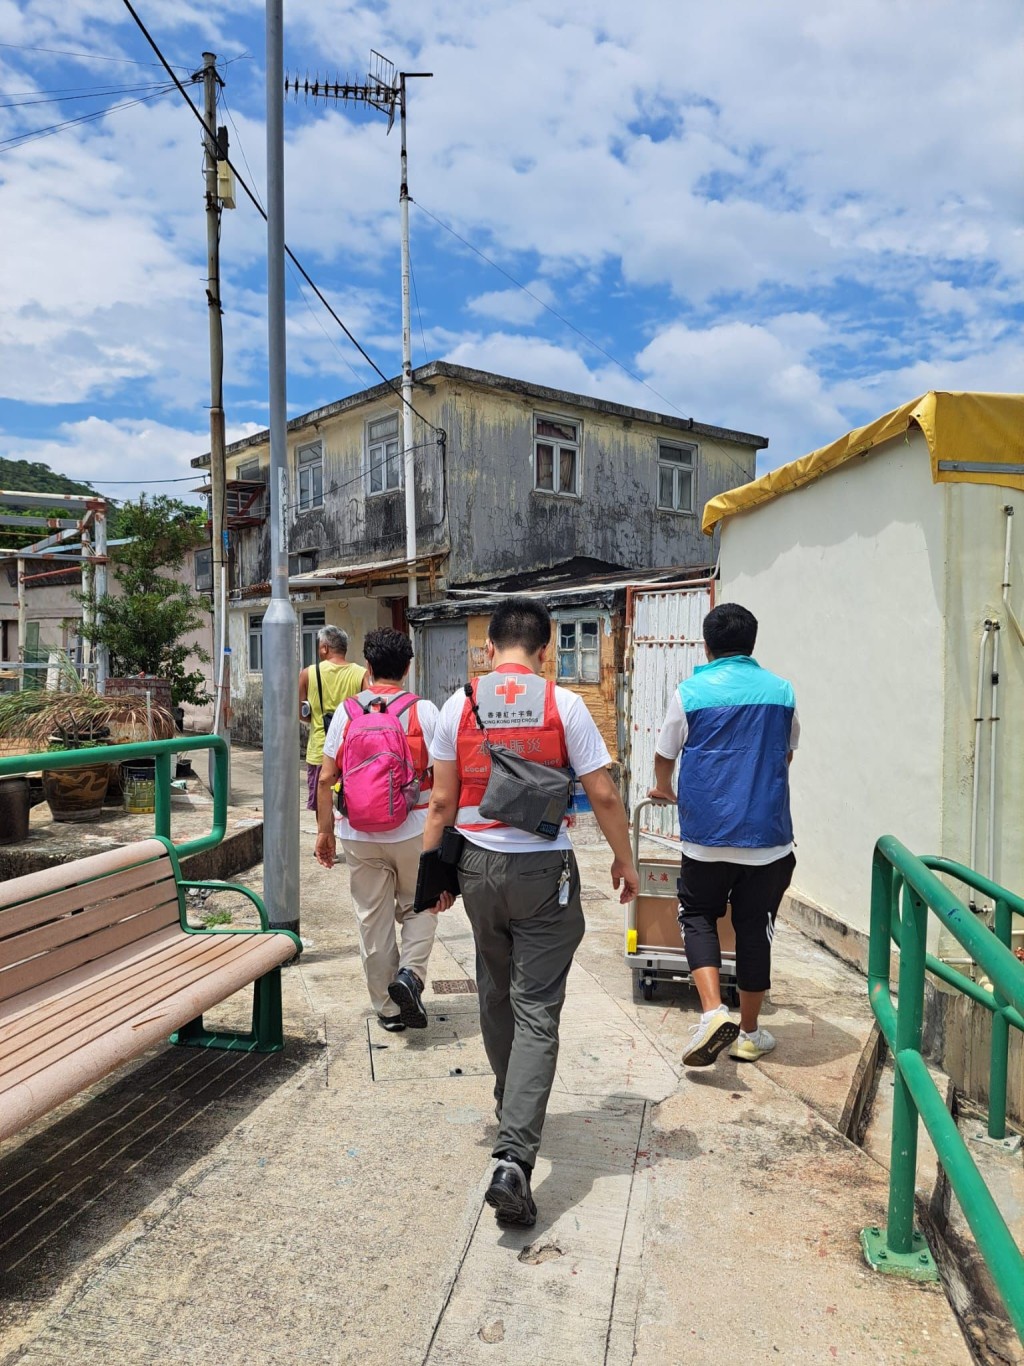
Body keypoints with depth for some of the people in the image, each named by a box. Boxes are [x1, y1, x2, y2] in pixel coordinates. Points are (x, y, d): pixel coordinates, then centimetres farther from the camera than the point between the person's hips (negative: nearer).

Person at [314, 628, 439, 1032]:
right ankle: (409, 974, -3)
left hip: (359, 834, 2)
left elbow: (326, 779, -1)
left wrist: (325, 830, 8)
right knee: (417, 908, 19)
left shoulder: (346, 711, -2)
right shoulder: (424, 711, -7)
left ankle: (387, 1006, 21)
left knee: (372, 919, 12)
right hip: (413, 831, -1)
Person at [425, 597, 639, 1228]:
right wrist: (625, 861, 7)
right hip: (544, 869, -3)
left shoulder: (460, 704, -2)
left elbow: (442, 802, 1)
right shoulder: (563, 704, -8)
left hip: (478, 867, 3)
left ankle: (511, 1112, 41)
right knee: (537, 1013, 0)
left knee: (496, 998, 22)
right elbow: (603, 794, -7)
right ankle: (514, 1158, -8)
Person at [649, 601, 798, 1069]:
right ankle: (748, 1033, 24)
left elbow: (664, 755, 10)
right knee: (754, 927, 12)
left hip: (707, 835, -2)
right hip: (768, 835, 2)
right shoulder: (781, 691, 5)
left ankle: (713, 1012, -4)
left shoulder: (690, 691, -3)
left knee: (698, 916, 15)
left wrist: (662, 788, 32)